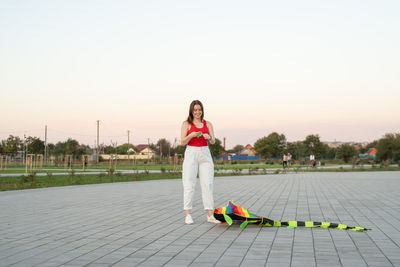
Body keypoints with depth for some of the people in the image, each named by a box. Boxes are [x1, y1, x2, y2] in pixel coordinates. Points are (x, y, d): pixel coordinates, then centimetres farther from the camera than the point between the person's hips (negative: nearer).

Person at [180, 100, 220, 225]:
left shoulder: (208, 124, 11)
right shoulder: (186, 124, 3)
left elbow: (213, 141, 2)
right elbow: (182, 142, -4)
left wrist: (209, 137, -21)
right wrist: (191, 135, -23)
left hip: (205, 154, 3)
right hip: (191, 154, -3)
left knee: (208, 184, -3)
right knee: (189, 185, -5)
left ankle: (210, 215, -1)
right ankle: (188, 215, -1)